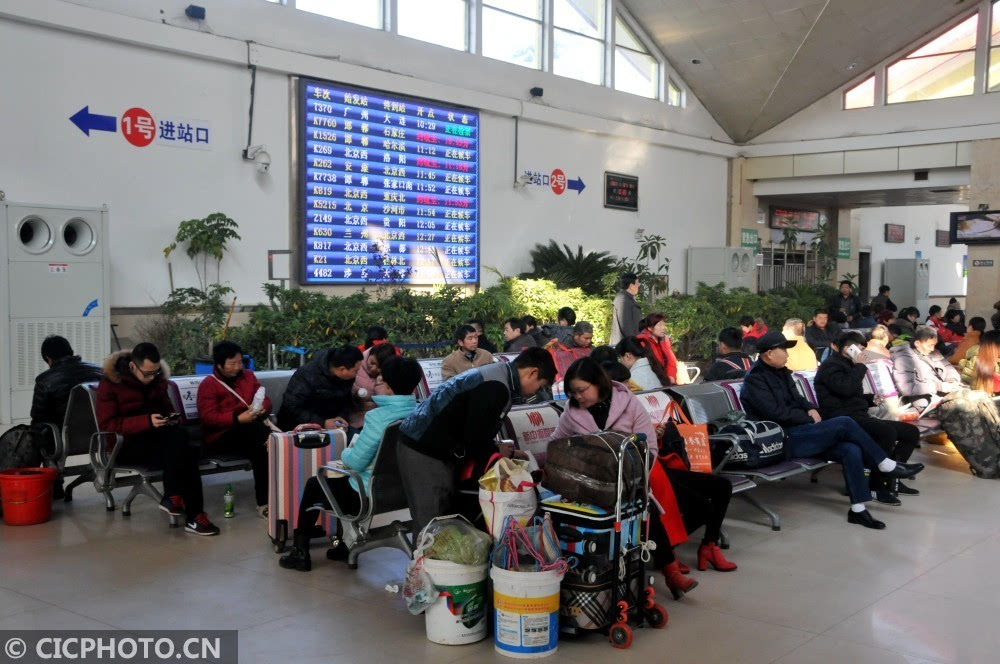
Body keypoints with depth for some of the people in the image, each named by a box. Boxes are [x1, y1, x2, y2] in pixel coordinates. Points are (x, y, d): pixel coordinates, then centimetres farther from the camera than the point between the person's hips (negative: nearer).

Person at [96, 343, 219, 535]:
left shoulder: (157, 379, 9)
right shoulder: (110, 383, -8)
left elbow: (167, 408, 23)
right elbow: (107, 424, -14)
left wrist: (172, 418, -3)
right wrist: (147, 421, -26)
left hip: (156, 437, 5)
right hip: (127, 444, -5)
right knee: (182, 454, -31)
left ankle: (172, 498, -25)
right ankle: (193, 515, -27)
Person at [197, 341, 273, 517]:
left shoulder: (248, 376, 16)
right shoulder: (208, 385, -1)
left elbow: (266, 400, 12)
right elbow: (208, 418, -13)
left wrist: (261, 409, -14)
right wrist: (238, 419, -25)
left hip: (249, 432, 5)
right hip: (219, 436, -5)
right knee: (256, 431, -34)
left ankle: (264, 500, -28)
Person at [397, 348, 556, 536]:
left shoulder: (497, 375, 12)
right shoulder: (495, 386, -21)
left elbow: (477, 432, 17)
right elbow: (476, 438, -20)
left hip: (432, 447, 11)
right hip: (424, 450, -11)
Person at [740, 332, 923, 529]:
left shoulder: (780, 372, 15)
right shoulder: (755, 380, -12)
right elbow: (777, 413, -19)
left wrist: (810, 409, 2)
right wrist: (809, 418, -9)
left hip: (798, 432, 9)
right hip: (783, 439, -9)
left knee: (851, 449, -15)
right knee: (844, 423, -21)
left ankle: (858, 509, -9)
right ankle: (887, 465, -5)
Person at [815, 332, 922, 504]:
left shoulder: (847, 365, 23)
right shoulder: (831, 365, -6)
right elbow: (845, 388, -25)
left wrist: (871, 399, 13)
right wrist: (859, 366, -12)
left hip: (859, 417, 10)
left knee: (912, 432, 3)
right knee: (888, 432, -34)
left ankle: (892, 479, 8)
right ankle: (876, 485, -23)